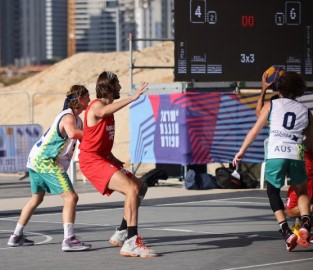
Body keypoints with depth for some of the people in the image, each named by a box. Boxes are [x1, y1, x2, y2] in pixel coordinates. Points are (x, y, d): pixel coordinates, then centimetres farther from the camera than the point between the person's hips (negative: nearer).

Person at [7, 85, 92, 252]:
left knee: (36, 198, 24)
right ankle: (69, 240, -21)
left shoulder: (77, 119, 16)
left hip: (36, 160, 11)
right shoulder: (68, 117, -15)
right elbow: (72, 133, -37)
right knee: (70, 197, -15)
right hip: (45, 161, -11)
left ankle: (16, 236, 32)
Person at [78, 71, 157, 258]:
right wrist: (132, 98, -46)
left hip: (102, 159, 10)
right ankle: (131, 244, -30)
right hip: (92, 160, -10)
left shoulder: (107, 108, 19)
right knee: (132, 189, -24)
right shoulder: (97, 105, -12)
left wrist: (114, 160, 14)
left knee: (140, 188, 15)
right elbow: (104, 112, -40)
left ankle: (121, 235, 19)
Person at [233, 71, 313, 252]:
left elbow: (255, 130, 11)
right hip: (296, 155, 1)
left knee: (273, 191, 18)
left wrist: (242, 151, 17)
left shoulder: (271, 105, 13)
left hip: (275, 155, -1)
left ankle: (286, 231, 1)